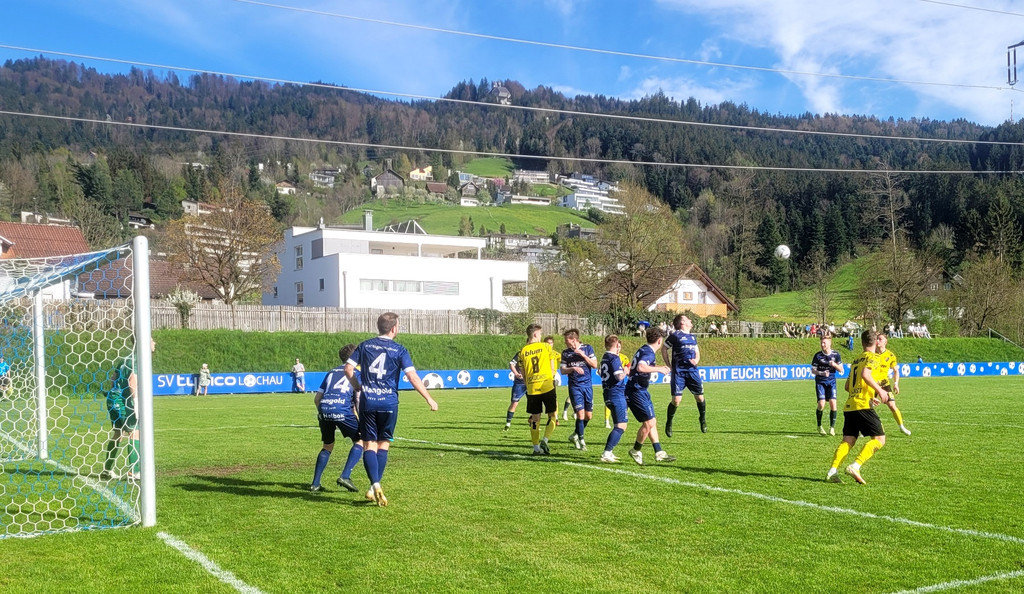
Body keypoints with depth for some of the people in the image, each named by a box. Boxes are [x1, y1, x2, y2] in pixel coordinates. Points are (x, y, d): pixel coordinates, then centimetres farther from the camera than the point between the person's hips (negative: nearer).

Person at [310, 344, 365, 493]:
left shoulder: (331, 372, 28)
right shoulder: (356, 372, 14)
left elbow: (317, 398, 24)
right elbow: (358, 397, 1)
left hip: (324, 409, 5)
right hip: (342, 410, -5)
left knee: (327, 446, 23)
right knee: (360, 441, 10)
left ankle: (315, 484, 17)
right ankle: (345, 476, -5)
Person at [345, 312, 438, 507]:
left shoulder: (365, 345, 6)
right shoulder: (399, 350, -1)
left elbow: (348, 368, 3)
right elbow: (412, 376, -9)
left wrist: (357, 387, 18)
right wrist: (428, 398, -6)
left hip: (367, 402, 1)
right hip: (389, 403, -1)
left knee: (369, 445, 4)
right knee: (383, 444, 12)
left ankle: (375, 484, -15)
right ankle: (374, 487, 5)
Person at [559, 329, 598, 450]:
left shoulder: (587, 348, 2)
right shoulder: (565, 353, 4)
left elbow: (595, 365, -2)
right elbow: (562, 370, 2)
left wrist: (583, 355, -15)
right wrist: (573, 368, -16)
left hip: (587, 385, 2)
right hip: (575, 387, -2)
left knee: (589, 415, 5)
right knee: (580, 413, -12)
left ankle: (575, 435, 25)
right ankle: (581, 440, 1)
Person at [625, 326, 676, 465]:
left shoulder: (644, 350, 14)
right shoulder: (649, 353, -17)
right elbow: (641, 367, -36)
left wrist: (659, 368, 35)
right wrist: (658, 369, -26)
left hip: (640, 391, 11)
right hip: (637, 392, -11)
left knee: (652, 422, 13)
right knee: (649, 423, -8)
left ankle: (659, 453, 17)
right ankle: (635, 451, 7)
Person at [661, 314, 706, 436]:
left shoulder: (693, 337, 17)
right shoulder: (675, 335, -2)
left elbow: (697, 352, 26)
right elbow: (664, 349, 3)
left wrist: (696, 360, 4)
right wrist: (669, 365, -1)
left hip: (692, 370, 5)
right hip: (679, 371, -5)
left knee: (699, 397, 2)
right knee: (676, 400, -10)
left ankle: (703, 420, 25)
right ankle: (669, 423, 12)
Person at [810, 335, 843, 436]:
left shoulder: (835, 355, 0)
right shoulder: (818, 355, -4)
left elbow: (841, 370, 3)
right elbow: (813, 370, -2)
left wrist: (835, 365, -18)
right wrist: (821, 373, -22)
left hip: (831, 382, 1)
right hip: (820, 381, -1)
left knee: (833, 403, -11)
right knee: (821, 404, -12)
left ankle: (832, 427, 2)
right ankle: (819, 426, 9)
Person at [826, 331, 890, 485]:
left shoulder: (856, 360, 23)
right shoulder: (872, 357, 0)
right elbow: (865, 374, -20)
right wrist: (879, 390, -14)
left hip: (849, 406, 8)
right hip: (863, 405, -8)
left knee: (848, 440, 7)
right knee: (879, 439, -3)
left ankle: (832, 470, -7)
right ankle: (855, 466, -16)